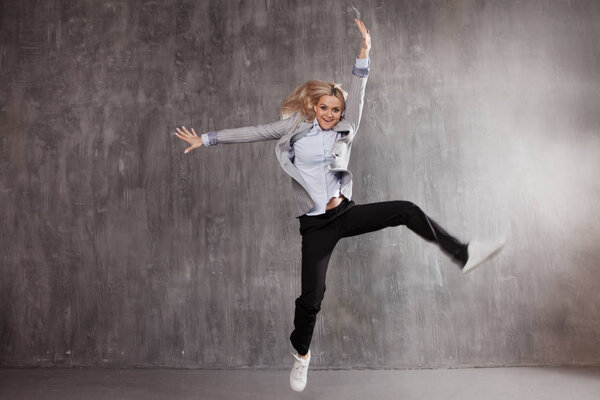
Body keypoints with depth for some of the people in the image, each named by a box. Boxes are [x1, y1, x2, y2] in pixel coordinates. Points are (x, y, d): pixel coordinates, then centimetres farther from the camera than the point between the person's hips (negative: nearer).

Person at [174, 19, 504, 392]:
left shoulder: (344, 131, 7)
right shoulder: (295, 127, 3)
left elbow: (357, 95, -3)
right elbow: (252, 132, 4)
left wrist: (365, 52, -13)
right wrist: (206, 139, 5)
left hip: (346, 212, 3)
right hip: (316, 224, -2)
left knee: (406, 211, -16)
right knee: (311, 296, -1)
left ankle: (463, 255, -6)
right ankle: (301, 354, 24)